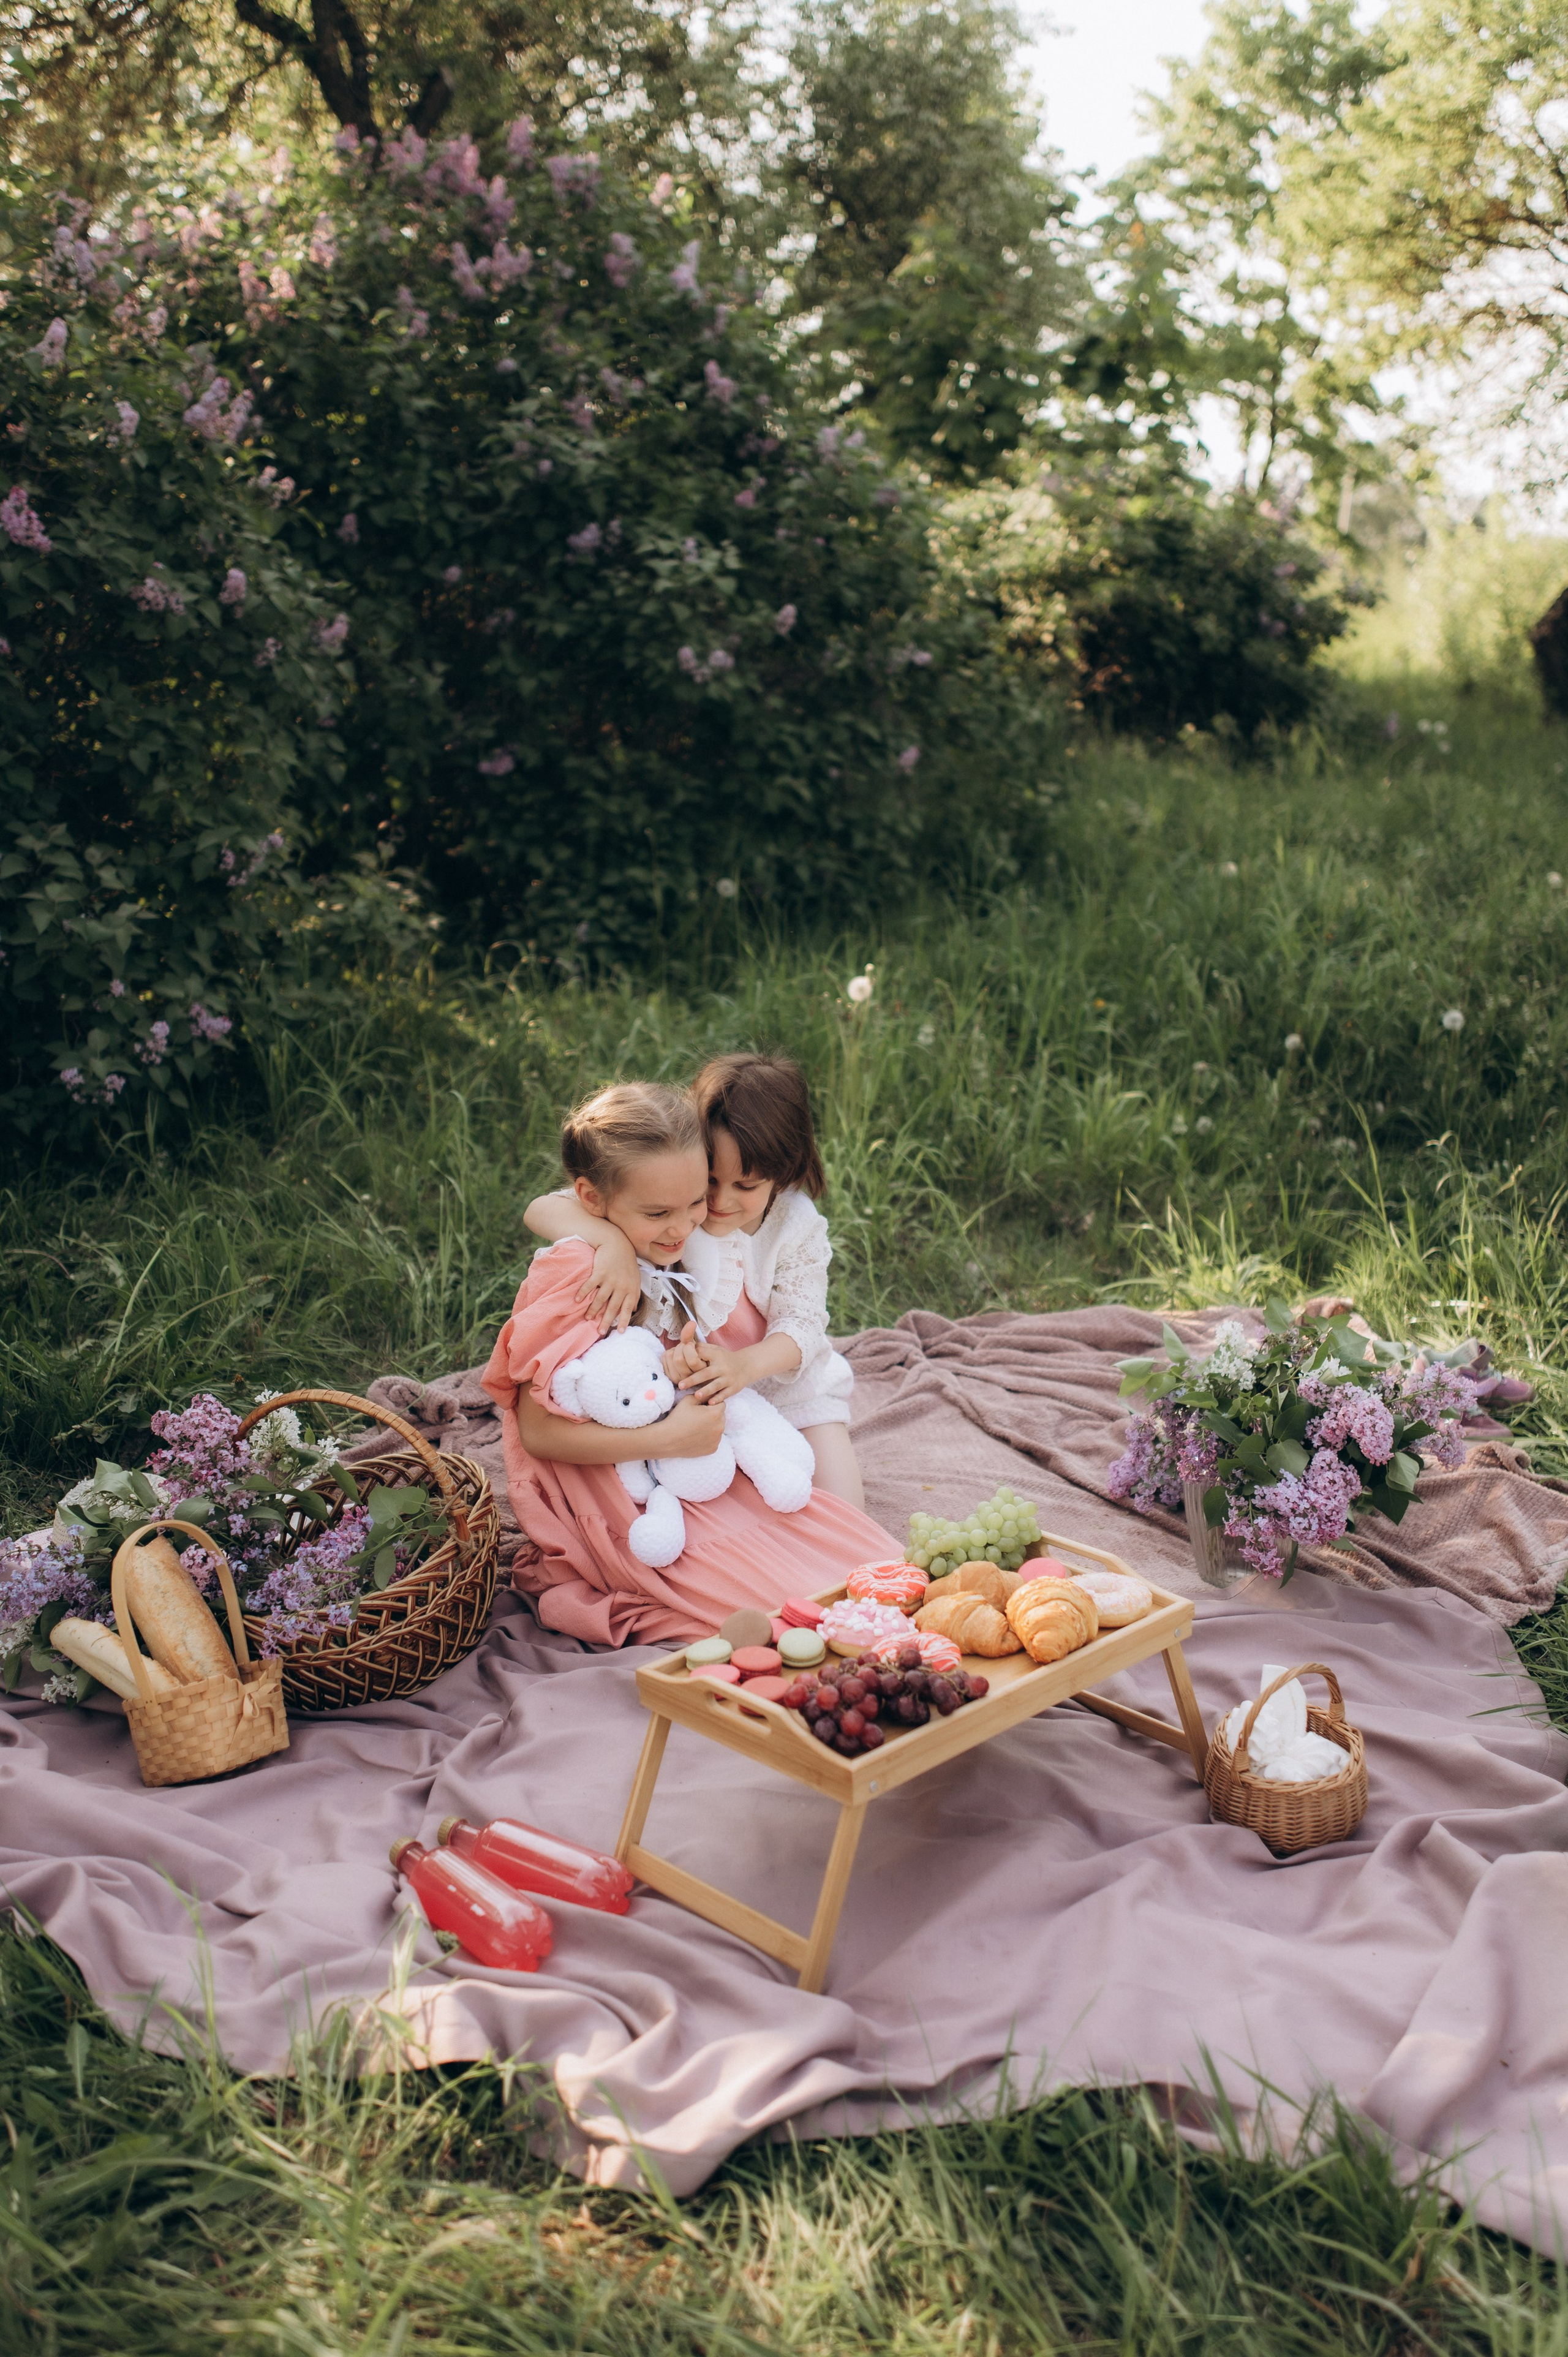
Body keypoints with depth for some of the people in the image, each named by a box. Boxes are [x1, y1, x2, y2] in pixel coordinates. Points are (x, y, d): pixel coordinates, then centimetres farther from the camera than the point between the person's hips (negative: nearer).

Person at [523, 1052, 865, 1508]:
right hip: (687, 1390, 0)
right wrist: (611, 1240, -45)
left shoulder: (797, 1225, -14)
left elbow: (801, 1326, -17)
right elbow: (542, 1210, -24)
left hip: (785, 1381, 1)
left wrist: (744, 1365, -39)